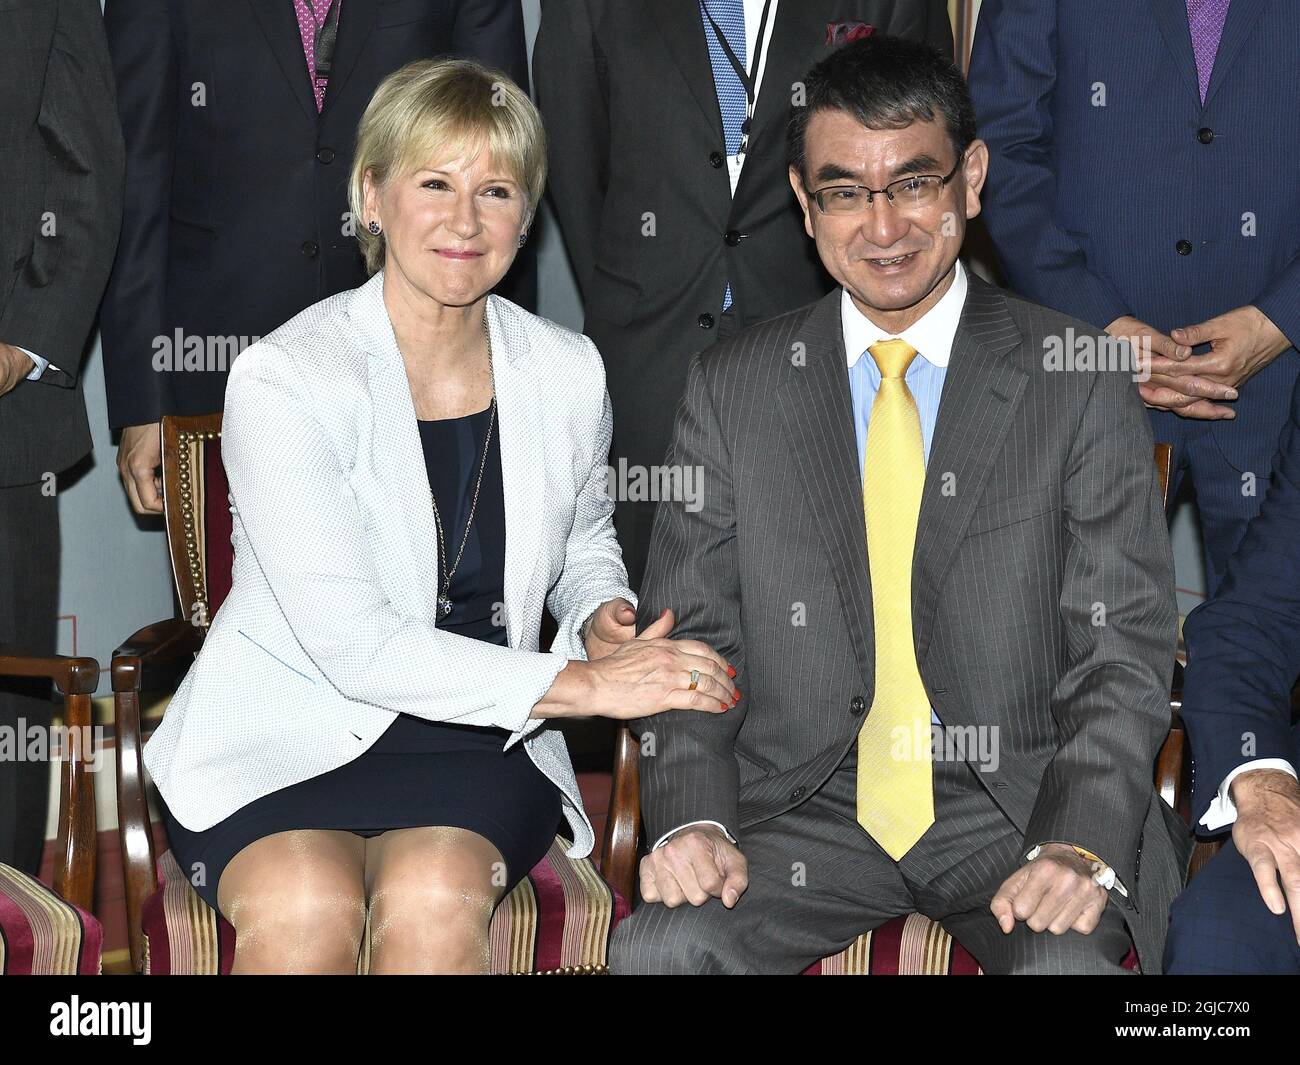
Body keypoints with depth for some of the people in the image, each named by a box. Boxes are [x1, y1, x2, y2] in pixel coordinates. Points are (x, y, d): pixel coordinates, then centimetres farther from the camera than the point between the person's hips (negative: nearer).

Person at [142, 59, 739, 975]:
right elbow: (353, 646, -17)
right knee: (304, 907, -33)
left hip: (478, 738, 3)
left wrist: (603, 616, 0)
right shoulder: (283, 380, -11)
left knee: (434, 897, -30)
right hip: (284, 736, -2)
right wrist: (583, 682, -18)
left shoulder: (566, 373, 3)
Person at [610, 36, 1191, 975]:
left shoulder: (1081, 383, 1)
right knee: (659, 949, -25)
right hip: (806, 808, 1)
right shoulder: (729, 391, 6)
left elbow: (1124, 649, -2)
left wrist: (1080, 845, -18)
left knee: (1071, 960, -30)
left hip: (1016, 799, -1)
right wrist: (691, 819, -12)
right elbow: (689, 638, 5)